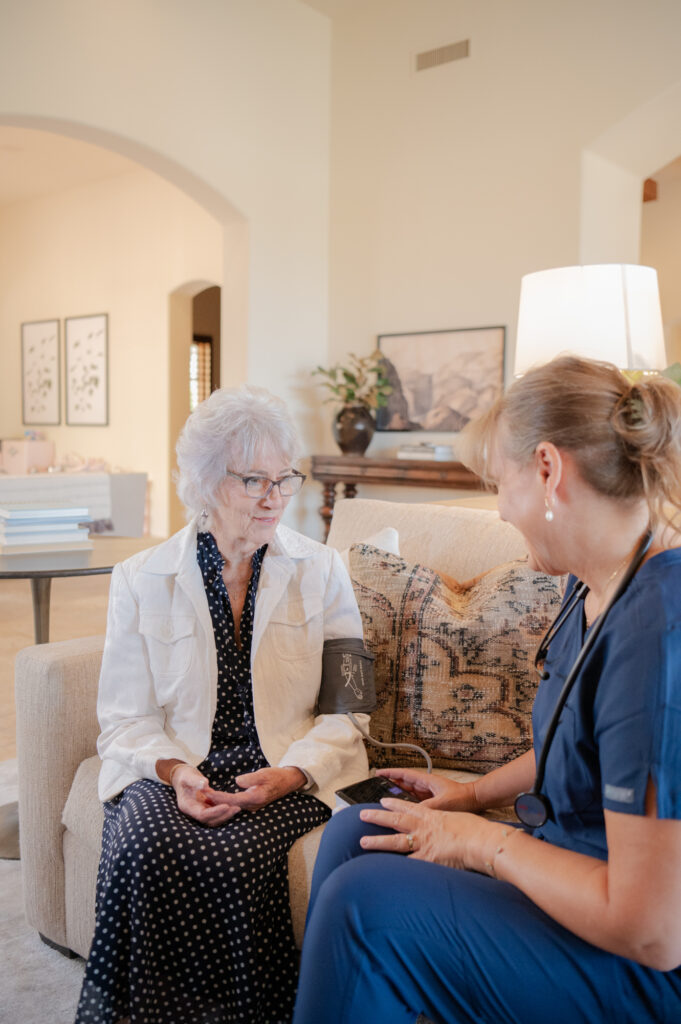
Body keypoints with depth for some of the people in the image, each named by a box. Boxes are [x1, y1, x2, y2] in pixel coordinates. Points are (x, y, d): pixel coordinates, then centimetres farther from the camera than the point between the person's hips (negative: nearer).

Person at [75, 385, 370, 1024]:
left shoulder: (323, 572, 5)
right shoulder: (141, 579, 5)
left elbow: (347, 709, 3)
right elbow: (125, 718, 5)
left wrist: (292, 773, -14)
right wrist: (175, 770, -14)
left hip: (286, 775, 0)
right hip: (173, 771, 1)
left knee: (234, 855, -30)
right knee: (144, 847, -29)